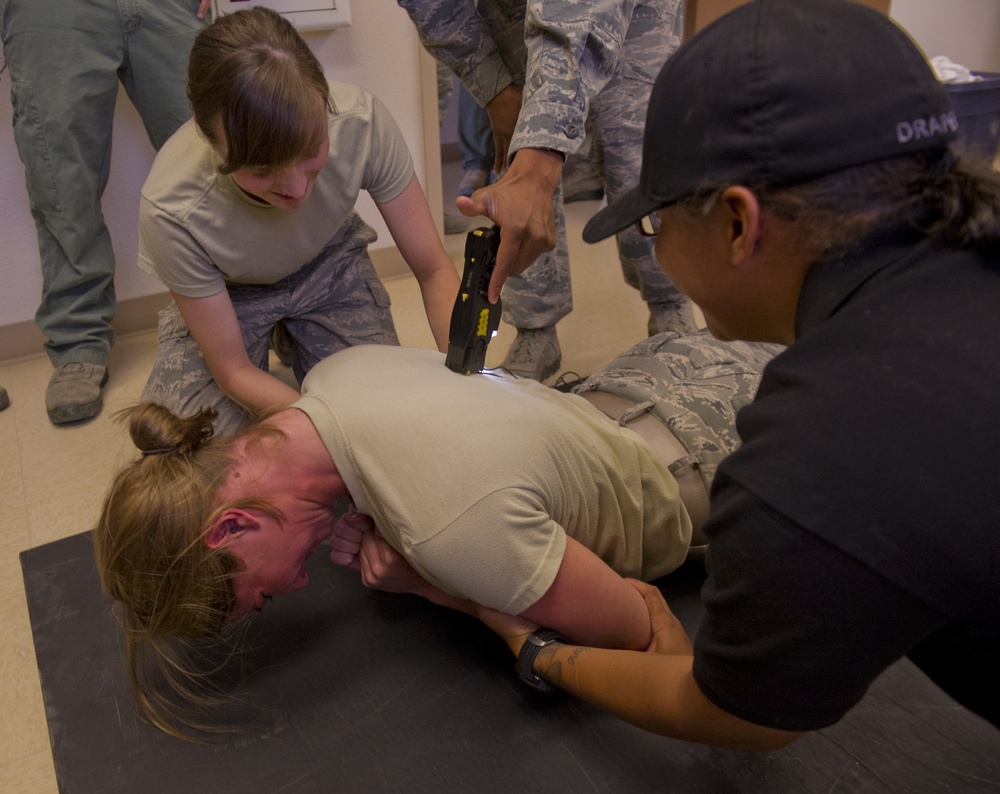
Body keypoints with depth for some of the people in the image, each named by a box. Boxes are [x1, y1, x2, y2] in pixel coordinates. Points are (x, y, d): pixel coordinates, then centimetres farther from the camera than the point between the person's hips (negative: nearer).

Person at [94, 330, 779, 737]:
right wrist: (387, 533, -21)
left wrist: (422, 582, -30)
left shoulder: (451, 530, -48)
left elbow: (635, 633, -32)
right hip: (620, 385, 6)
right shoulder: (337, 370, -22)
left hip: (707, 450, -6)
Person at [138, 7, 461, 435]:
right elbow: (233, 370, -25)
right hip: (228, 294, -1)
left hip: (329, 266, 2)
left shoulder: (361, 122, -33)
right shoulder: (171, 211, -37)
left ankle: (292, 337, 17)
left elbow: (434, 271, -23)